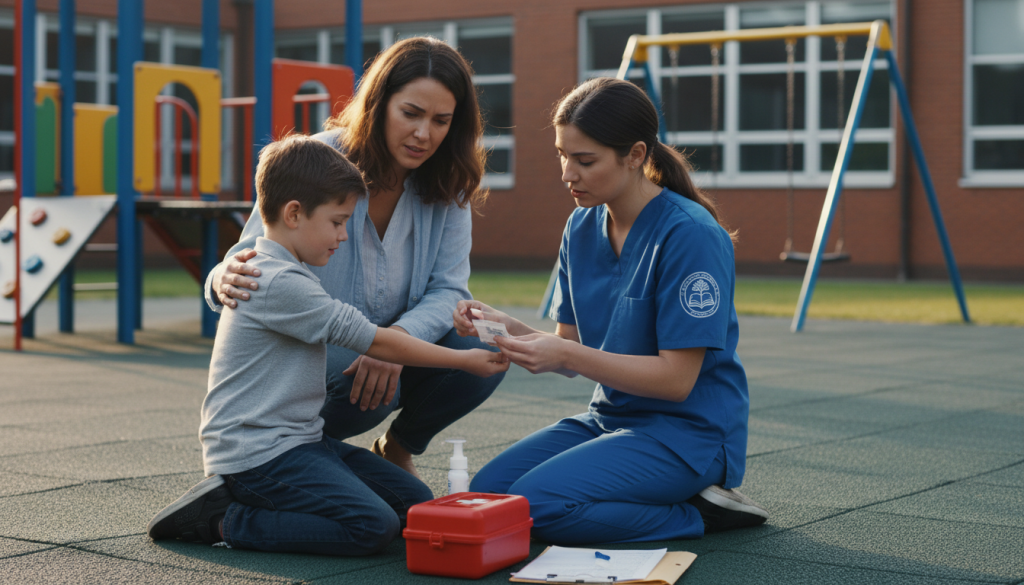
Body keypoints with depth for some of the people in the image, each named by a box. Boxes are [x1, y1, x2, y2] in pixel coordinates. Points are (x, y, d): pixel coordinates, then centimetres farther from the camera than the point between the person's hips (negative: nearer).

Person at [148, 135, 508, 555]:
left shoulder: (283, 274, 17)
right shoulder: (280, 283, -17)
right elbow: (375, 342, -14)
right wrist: (464, 360, -7)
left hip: (299, 441, 11)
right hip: (258, 454, -11)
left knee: (416, 503, 2)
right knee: (374, 526, -25)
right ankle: (225, 521, -11)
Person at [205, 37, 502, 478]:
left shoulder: (447, 186, -7)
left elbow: (448, 289, -12)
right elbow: (249, 263, -18)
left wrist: (397, 339, -34)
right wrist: (226, 280, -45)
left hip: (390, 356, 4)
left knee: (483, 353, -23)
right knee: (366, 389, -37)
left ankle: (398, 449, 7)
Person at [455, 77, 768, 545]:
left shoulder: (691, 235, -19)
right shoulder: (582, 228, 5)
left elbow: (677, 378, -20)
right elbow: (571, 352, 8)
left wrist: (568, 355, -27)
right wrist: (510, 329, -12)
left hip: (689, 432, -8)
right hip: (611, 416, 9)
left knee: (536, 505, -25)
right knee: (486, 490, -7)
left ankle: (699, 513, -6)